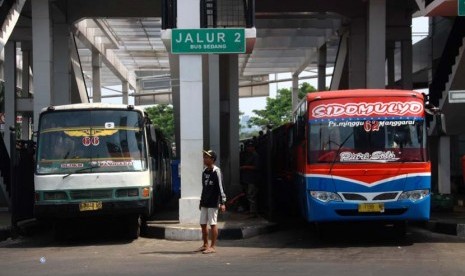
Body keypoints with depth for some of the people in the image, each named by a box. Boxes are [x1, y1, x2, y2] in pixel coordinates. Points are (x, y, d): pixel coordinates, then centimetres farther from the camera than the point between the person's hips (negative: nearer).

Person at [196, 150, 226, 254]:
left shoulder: (216, 171, -10)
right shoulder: (205, 172, 13)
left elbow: (220, 188, -13)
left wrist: (222, 202, -17)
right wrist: (201, 201, 21)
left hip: (213, 203, -8)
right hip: (205, 202, 8)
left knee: (212, 224, -4)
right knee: (203, 224, 10)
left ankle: (213, 246, 1)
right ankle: (205, 245, 20)